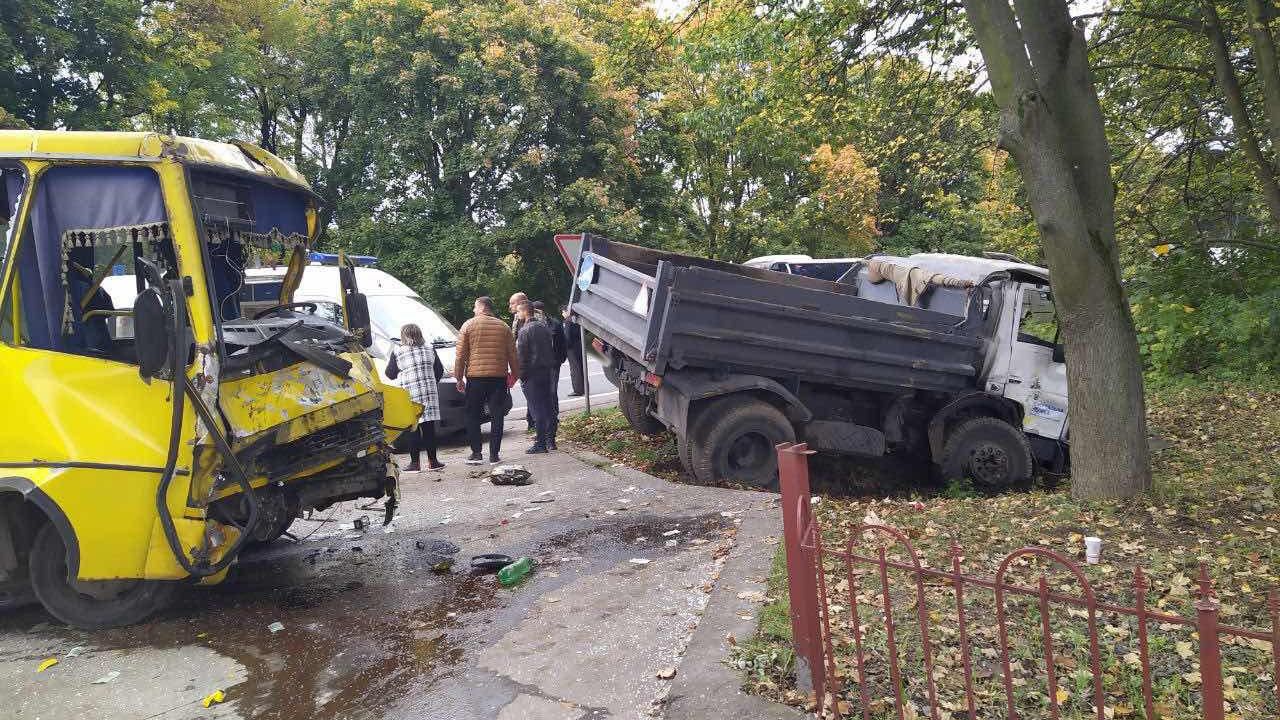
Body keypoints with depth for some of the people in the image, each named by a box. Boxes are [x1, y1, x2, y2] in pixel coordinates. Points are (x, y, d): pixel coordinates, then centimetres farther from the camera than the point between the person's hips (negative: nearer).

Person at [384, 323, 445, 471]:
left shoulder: (397, 351, 0)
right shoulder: (429, 348, 11)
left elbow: (390, 374, 4)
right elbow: (439, 370, 12)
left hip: (409, 393, -3)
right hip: (430, 392, 3)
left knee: (412, 429, 1)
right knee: (429, 427, 6)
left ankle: (415, 462, 2)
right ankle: (432, 461, 9)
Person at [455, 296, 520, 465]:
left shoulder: (468, 326, 1)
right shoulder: (504, 327, 9)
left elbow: (460, 356, -1)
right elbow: (512, 355, 10)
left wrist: (459, 378, 5)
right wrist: (515, 374, 20)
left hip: (475, 377, -2)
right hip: (499, 377, 2)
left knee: (473, 416, 9)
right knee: (496, 416, 5)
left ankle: (476, 453, 6)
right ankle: (494, 455, 4)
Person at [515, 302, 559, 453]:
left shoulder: (525, 330, -12)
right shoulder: (544, 326, 13)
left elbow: (521, 355, -13)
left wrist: (521, 374, -8)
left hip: (532, 372, -8)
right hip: (547, 370, 8)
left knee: (537, 408, -6)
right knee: (548, 406, 11)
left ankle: (540, 443, -5)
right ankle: (550, 440, 16)